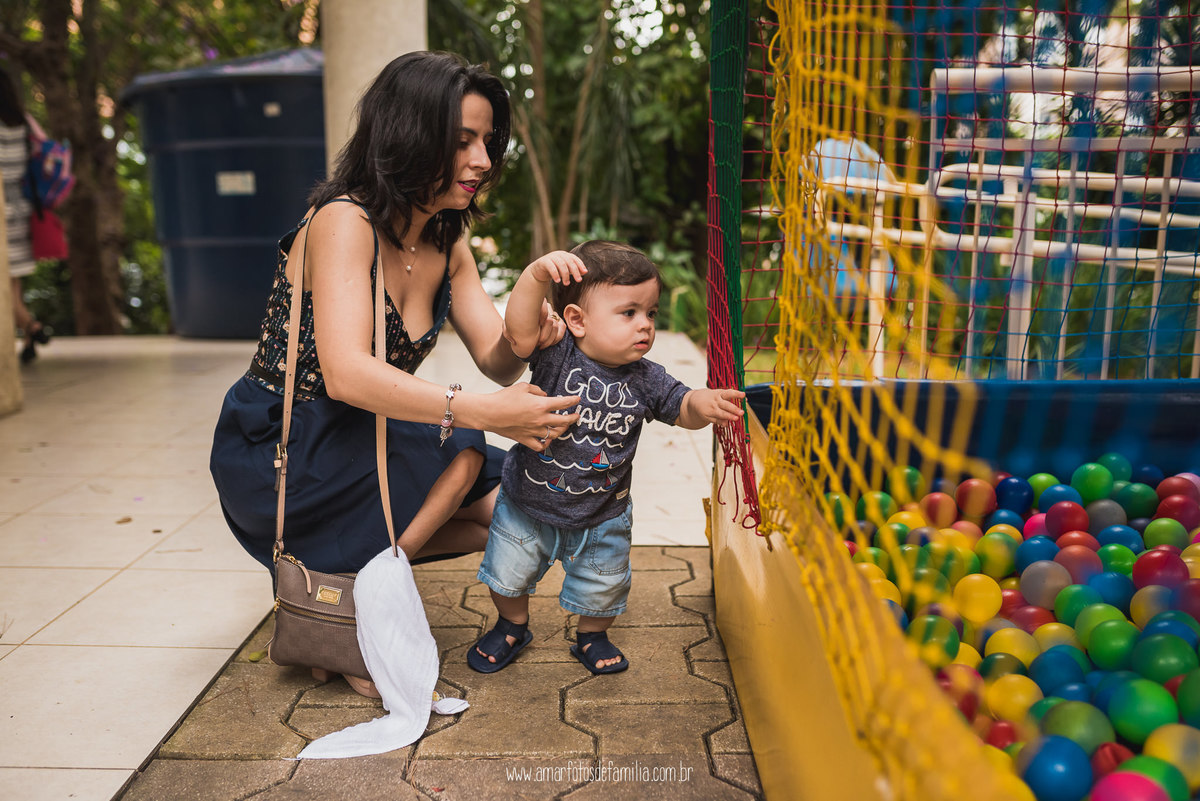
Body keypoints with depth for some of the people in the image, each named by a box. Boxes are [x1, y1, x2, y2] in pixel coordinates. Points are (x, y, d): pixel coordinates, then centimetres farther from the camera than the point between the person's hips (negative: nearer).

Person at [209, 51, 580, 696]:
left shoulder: (446, 244, 4)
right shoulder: (344, 221, -20)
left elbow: (496, 362, -2)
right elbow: (346, 374, -33)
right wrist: (478, 411, -42)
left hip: (356, 451, 8)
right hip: (273, 457, -7)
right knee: (457, 445, -23)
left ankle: (338, 566, 3)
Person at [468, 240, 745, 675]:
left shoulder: (644, 379, -13)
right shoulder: (556, 354, -24)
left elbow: (681, 407, -6)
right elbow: (519, 329, -40)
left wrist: (705, 404, -31)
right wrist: (537, 274, -55)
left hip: (601, 517, 2)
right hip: (527, 507, -1)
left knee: (603, 587, 17)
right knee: (507, 573, 16)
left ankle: (592, 635, 48)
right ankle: (513, 625, 47)